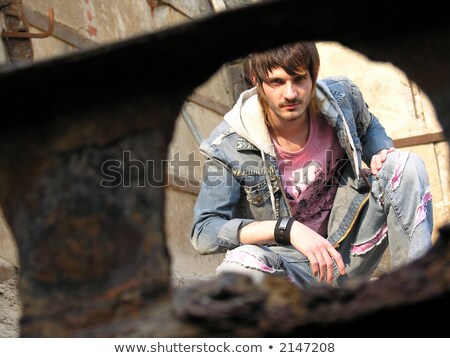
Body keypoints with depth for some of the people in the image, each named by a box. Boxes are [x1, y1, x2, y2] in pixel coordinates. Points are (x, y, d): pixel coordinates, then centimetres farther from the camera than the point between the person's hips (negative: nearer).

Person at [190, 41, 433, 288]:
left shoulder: (341, 98, -5)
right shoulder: (228, 146, -16)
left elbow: (369, 127, 20)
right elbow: (203, 232, -18)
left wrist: (381, 154, -6)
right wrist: (287, 229, -29)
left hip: (348, 252, 4)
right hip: (289, 263, -3)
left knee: (406, 165, -15)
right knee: (239, 265, -38)